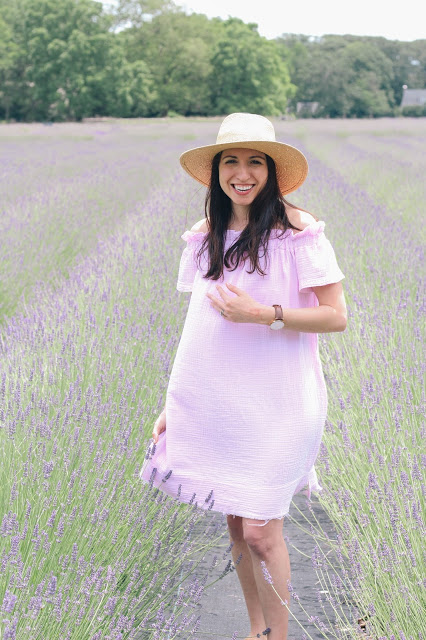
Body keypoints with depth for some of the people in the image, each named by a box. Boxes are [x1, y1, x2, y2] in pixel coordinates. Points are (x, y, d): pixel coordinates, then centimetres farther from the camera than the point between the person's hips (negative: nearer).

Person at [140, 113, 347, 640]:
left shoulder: (296, 232, -9)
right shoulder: (205, 237, 8)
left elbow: (336, 317, -11)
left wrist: (262, 314, -20)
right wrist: (174, 402, 12)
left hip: (273, 403, -5)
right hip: (215, 400, 5)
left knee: (260, 531, -6)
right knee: (235, 522, 12)